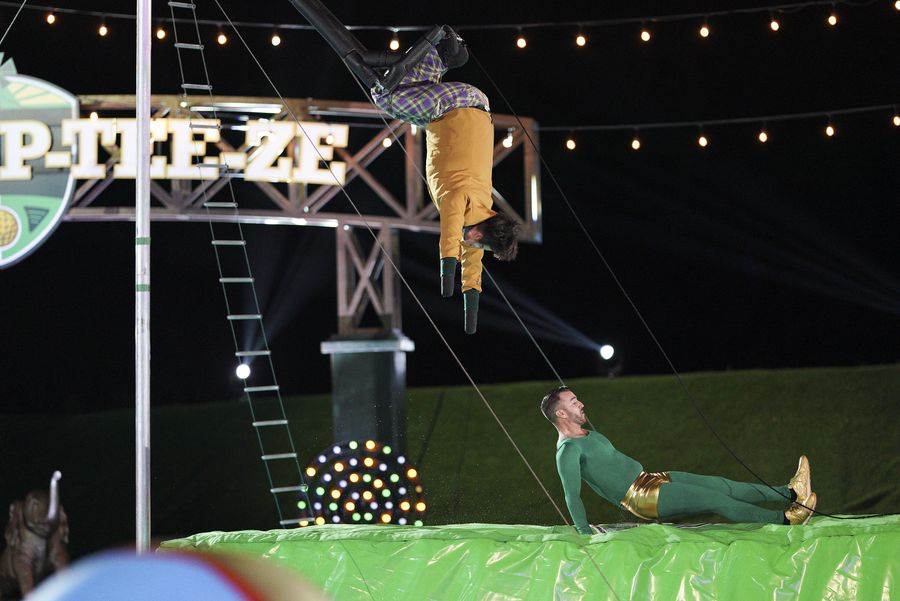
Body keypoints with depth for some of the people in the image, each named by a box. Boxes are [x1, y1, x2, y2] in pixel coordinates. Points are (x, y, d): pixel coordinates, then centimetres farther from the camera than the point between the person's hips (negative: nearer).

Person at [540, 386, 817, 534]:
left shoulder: (589, 435, 16)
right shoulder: (568, 451, -17)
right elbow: (572, 497, -21)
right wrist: (586, 535, -26)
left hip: (649, 479, 10)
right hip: (641, 497, -10)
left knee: (724, 486, 4)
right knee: (717, 500, -14)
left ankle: (791, 493, 7)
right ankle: (786, 518, -11)